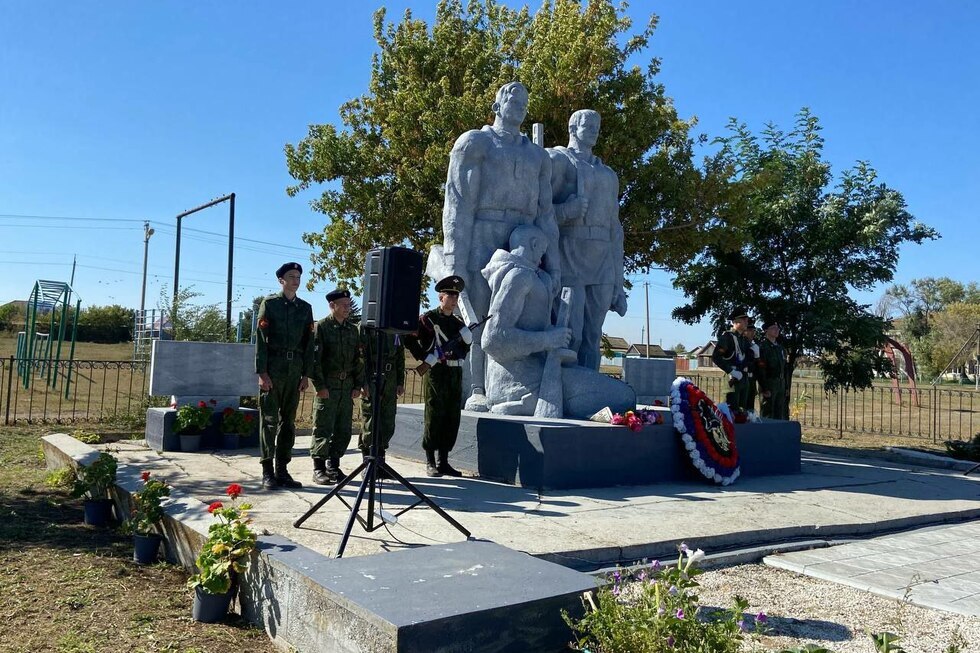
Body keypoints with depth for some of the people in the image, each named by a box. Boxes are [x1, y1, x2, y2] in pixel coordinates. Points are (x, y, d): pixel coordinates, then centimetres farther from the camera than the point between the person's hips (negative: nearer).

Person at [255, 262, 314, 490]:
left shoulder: (305, 308, 13)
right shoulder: (269, 304, 1)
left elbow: (309, 342, 12)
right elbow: (261, 340, -4)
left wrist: (306, 374, 6)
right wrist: (262, 372, -11)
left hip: (294, 369, 4)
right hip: (273, 367, -4)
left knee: (288, 421, 7)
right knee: (269, 420, -2)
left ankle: (282, 470, 14)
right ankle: (267, 472, 4)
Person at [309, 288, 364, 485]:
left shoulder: (353, 330, 14)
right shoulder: (321, 327, -3)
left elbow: (358, 359, 15)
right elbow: (314, 358, -8)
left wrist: (358, 385, 8)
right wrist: (320, 386, -13)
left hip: (347, 387, 5)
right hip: (327, 386, -5)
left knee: (344, 430, 8)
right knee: (323, 429, -2)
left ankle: (333, 465, 20)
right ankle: (319, 470, 7)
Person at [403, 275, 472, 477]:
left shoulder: (459, 322, 17)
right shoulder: (428, 318, -2)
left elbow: (467, 345, 16)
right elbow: (409, 338, -7)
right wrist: (425, 359, -11)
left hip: (455, 375, 6)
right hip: (436, 374, -6)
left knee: (452, 420, 7)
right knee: (434, 417, -4)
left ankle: (444, 462, 15)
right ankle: (430, 463, 4)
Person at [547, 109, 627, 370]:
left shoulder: (608, 175, 25)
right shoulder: (555, 159, 8)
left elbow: (614, 231, 21)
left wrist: (618, 285, 14)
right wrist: (565, 211, -19)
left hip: (601, 267, 6)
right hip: (568, 261, -5)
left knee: (592, 340, 1)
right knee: (570, 336, -15)